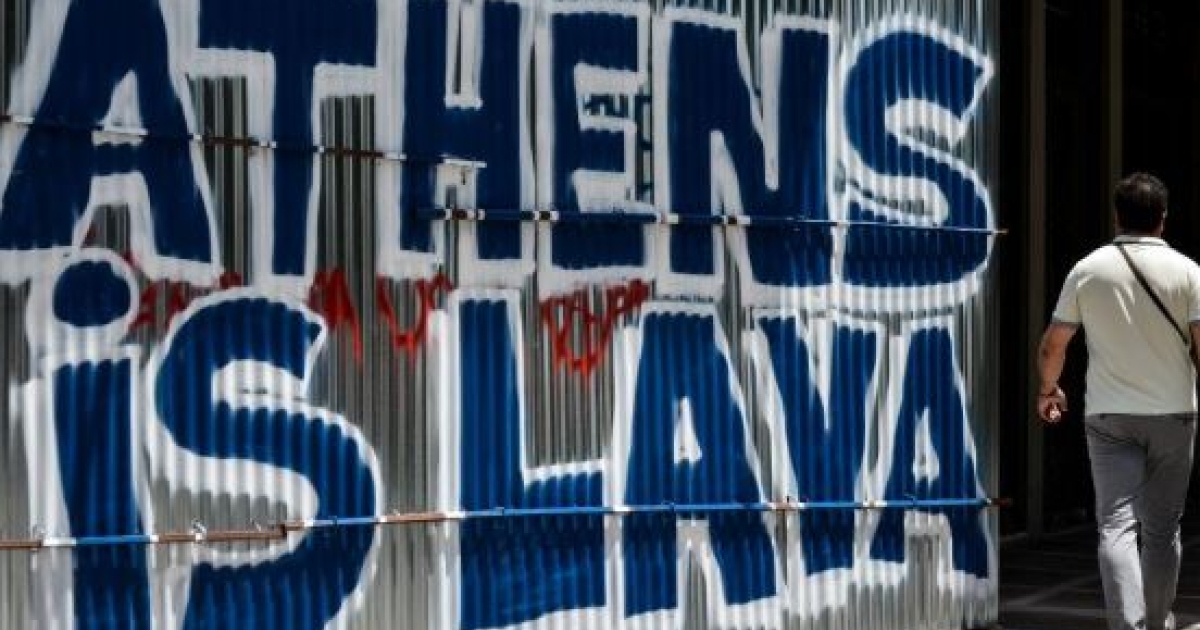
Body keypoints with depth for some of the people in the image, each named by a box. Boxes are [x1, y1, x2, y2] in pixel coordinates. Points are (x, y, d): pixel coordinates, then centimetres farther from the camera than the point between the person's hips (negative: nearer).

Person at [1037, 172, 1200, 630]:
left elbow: (1052, 346, 3)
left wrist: (1048, 389, 22)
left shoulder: (1087, 270, 0)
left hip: (1108, 415, 0)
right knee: (1162, 528, 11)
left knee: (1116, 524, -4)